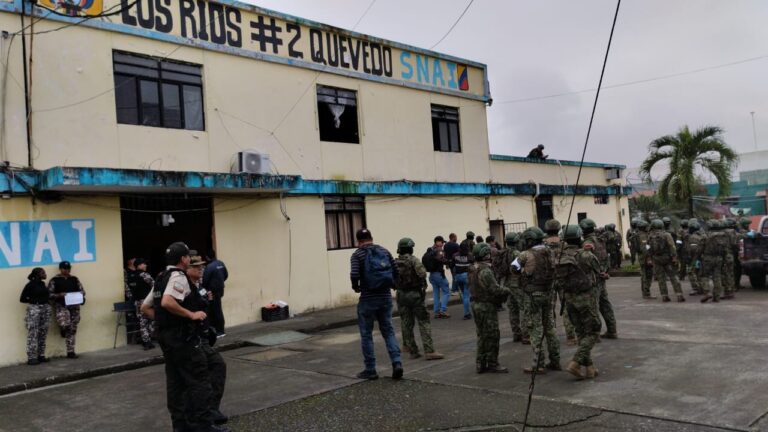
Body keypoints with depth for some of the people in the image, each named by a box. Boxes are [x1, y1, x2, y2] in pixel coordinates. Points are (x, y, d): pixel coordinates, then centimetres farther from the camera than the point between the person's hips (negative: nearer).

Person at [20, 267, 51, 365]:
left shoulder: (42, 284, 13)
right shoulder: (30, 284, -6)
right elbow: (22, 299, -6)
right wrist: (34, 301, -7)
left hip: (45, 309, 7)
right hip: (34, 309, -7)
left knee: (43, 334, 8)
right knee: (33, 334, -6)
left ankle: (41, 356, 14)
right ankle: (31, 358, -3)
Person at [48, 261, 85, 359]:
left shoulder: (74, 279, 12)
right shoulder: (54, 280, 0)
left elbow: (82, 291, 15)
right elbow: (49, 294, -4)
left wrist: (81, 297, -7)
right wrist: (60, 295, -20)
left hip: (74, 306, 4)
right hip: (61, 306, -4)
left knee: (72, 329, 4)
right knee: (64, 325, -27)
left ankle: (70, 352, 12)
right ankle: (64, 331, 12)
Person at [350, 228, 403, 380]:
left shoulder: (357, 255, -6)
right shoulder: (384, 251, 7)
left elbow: (354, 275, -19)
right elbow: (396, 272, 3)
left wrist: (356, 287, 0)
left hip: (367, 299, -4)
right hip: (386, 297, 4)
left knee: (366, 334, 9)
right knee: (388, 331, 14)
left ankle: (370, 370, 13)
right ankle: (396, 362, -1)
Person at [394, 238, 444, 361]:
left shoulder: (394, 263, 3)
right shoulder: (413, 260, -11)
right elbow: (422, 274, -22)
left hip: (401, 295, 5)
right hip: (415, 294, -5)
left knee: (407, 324, 11)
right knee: (423, 322, -2)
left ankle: (413, 350, 15)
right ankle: (429, 351, -8)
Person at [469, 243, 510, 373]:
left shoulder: (473, 270, 8)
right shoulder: (485, 271, -21)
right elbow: (495, 289, -23)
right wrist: (506, 290, -3)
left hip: (476, 305, 9)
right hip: (487, 306, -9)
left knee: (482, 336, 16)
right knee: (492, 336, 1)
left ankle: (480, 364, 21)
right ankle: (492, 364, 8)